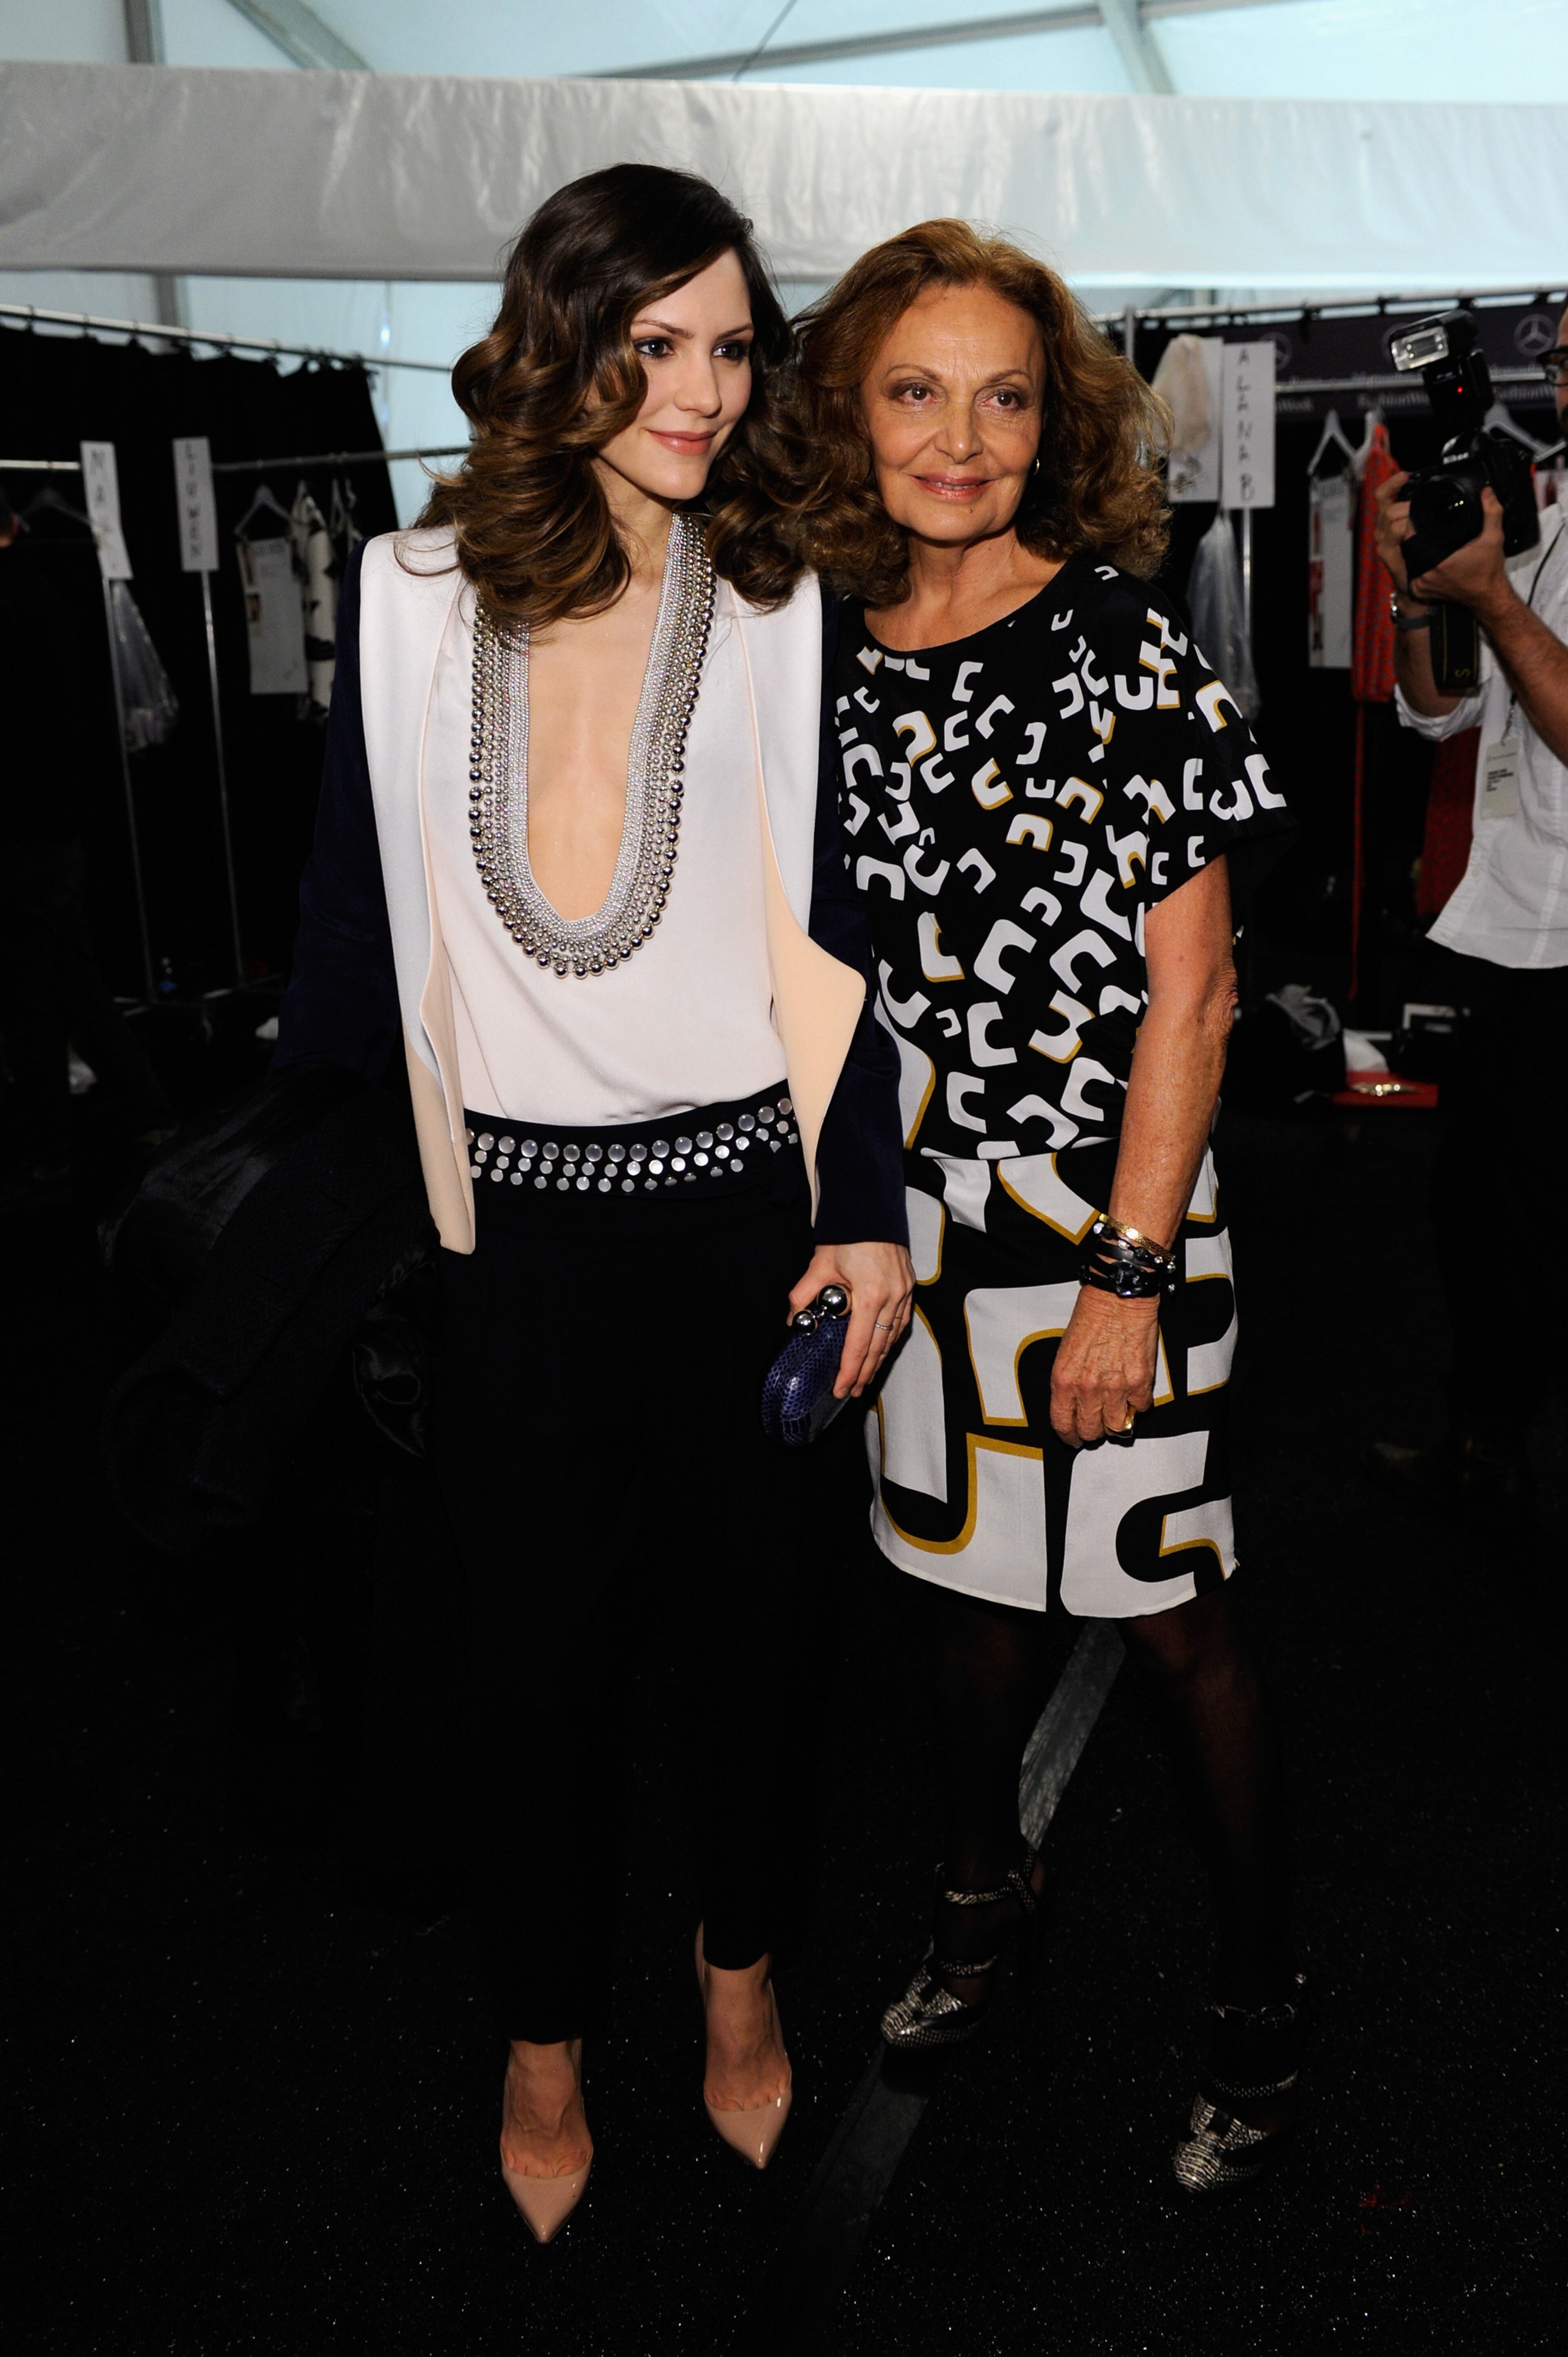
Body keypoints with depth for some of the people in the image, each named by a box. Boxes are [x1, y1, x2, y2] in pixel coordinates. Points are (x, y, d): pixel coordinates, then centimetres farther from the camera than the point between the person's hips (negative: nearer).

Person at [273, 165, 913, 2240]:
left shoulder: (781, 614, 1)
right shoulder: (411, 600, 0)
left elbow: (831, 936, 1)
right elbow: (357, 920, 4)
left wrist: (867, 1211, -3)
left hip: (742, 1199, 1)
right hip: (516, 1216, 0)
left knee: (751, 1619, 15)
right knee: (540, 1648, 12)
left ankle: (741, 1981, 40)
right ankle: (545, 2048, 35)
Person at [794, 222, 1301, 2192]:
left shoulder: (1123, 647, -12)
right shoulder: (838, 653, 3)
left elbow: (1191, 992, -13)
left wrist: (1128, 1275, -16)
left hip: (1103, 1216, -5)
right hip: (917, 1206, 5)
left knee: (1166, 1611, 5)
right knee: (962, 1561, 19)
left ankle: (1265, 1999, 27)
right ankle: (985, 1882, 43)